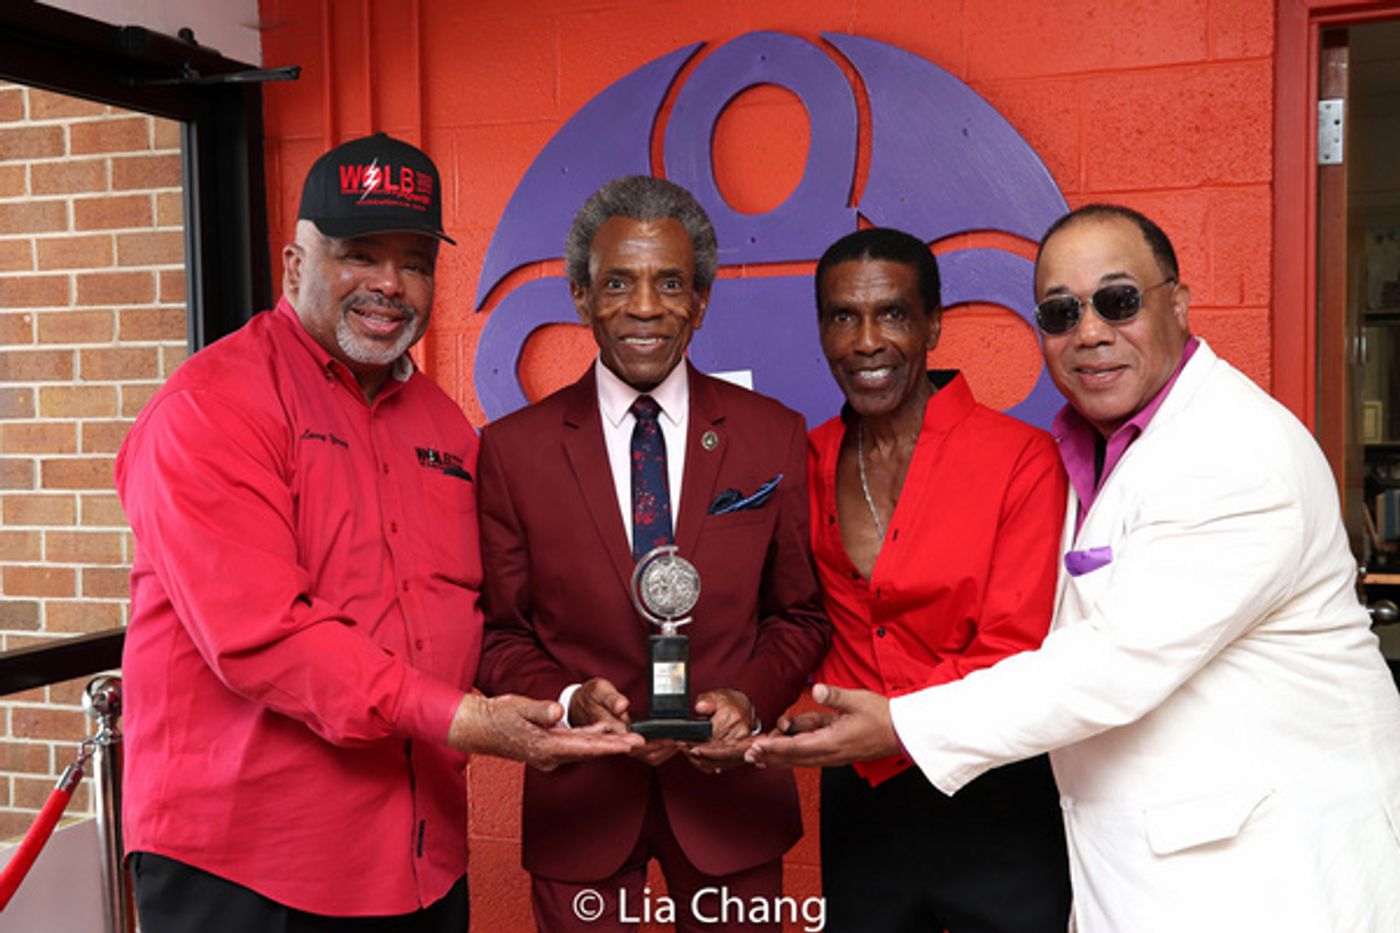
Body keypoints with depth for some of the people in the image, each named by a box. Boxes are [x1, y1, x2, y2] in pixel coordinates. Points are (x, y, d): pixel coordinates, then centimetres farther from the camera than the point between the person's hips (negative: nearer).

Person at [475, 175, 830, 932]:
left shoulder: (773, 436, -2)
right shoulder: (512, 450, -4)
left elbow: (800, 614, 4)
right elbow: (499, 635, 0)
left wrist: (749, 698, -13)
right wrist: (570, 701, -18)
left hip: (730, 792, 1)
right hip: (579, 802, 0)